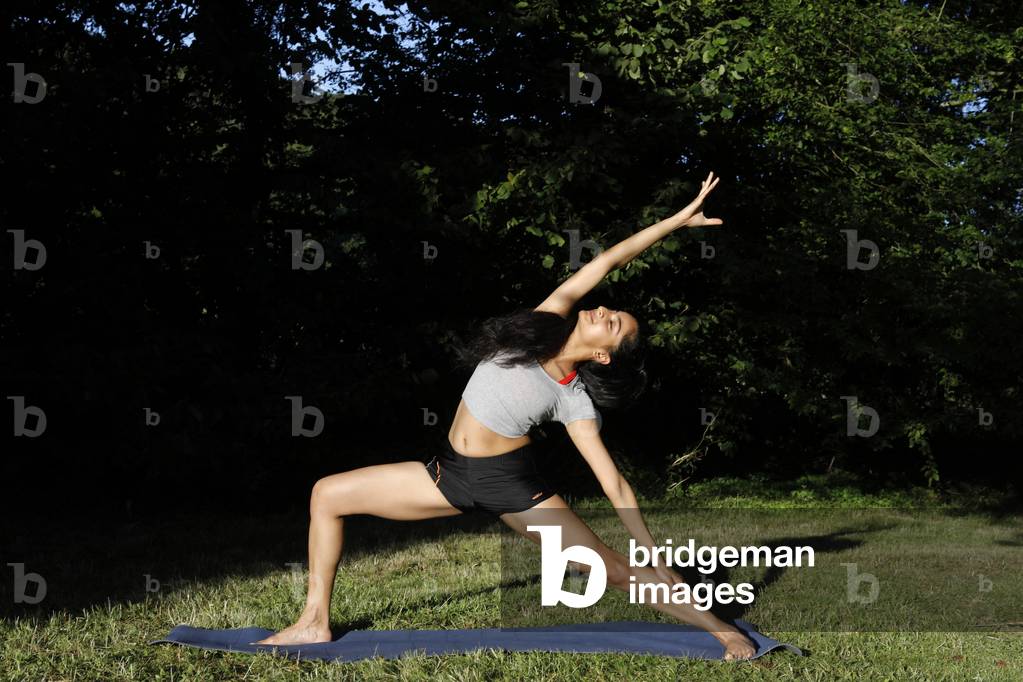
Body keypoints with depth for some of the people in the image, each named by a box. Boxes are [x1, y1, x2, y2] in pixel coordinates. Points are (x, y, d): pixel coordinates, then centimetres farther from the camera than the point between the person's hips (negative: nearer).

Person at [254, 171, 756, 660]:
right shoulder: (549, 322, -3)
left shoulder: (576, 403, -11)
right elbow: (608, 260, -5)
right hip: (451, 473, 5)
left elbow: (613, 484, -9)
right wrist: (675, 220, 1)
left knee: (614, 568, -9)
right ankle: (315, 623, 8)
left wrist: (653, 555, -13)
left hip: (511, 484, -5)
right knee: (326, 495, 0)